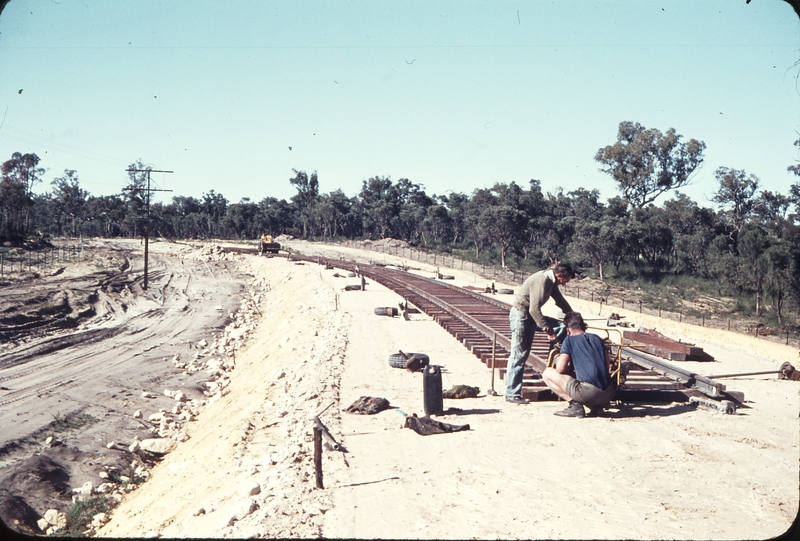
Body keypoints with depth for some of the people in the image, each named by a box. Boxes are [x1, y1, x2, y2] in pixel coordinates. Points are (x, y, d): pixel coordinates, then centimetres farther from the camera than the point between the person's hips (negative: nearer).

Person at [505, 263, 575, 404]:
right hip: (521, 316, -9)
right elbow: (534, 309, -29)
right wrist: (547, 330, -29)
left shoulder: (551, 282, 5)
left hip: (532, 316, 10)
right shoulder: (541, 280, -24)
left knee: (562, 328, 2)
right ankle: (512, 394, 1)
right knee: (519, 355, -6)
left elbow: (561, 301, 19)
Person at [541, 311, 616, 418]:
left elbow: (560, 370, -3)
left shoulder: (569, 340, 4)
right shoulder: (597, 338, 20)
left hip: (587, 392, -6)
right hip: (608, 395, 6)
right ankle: (595, 406, 12)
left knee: (547, 373, 7)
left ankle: (575, 405, -4)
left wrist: (569, 367, 21)